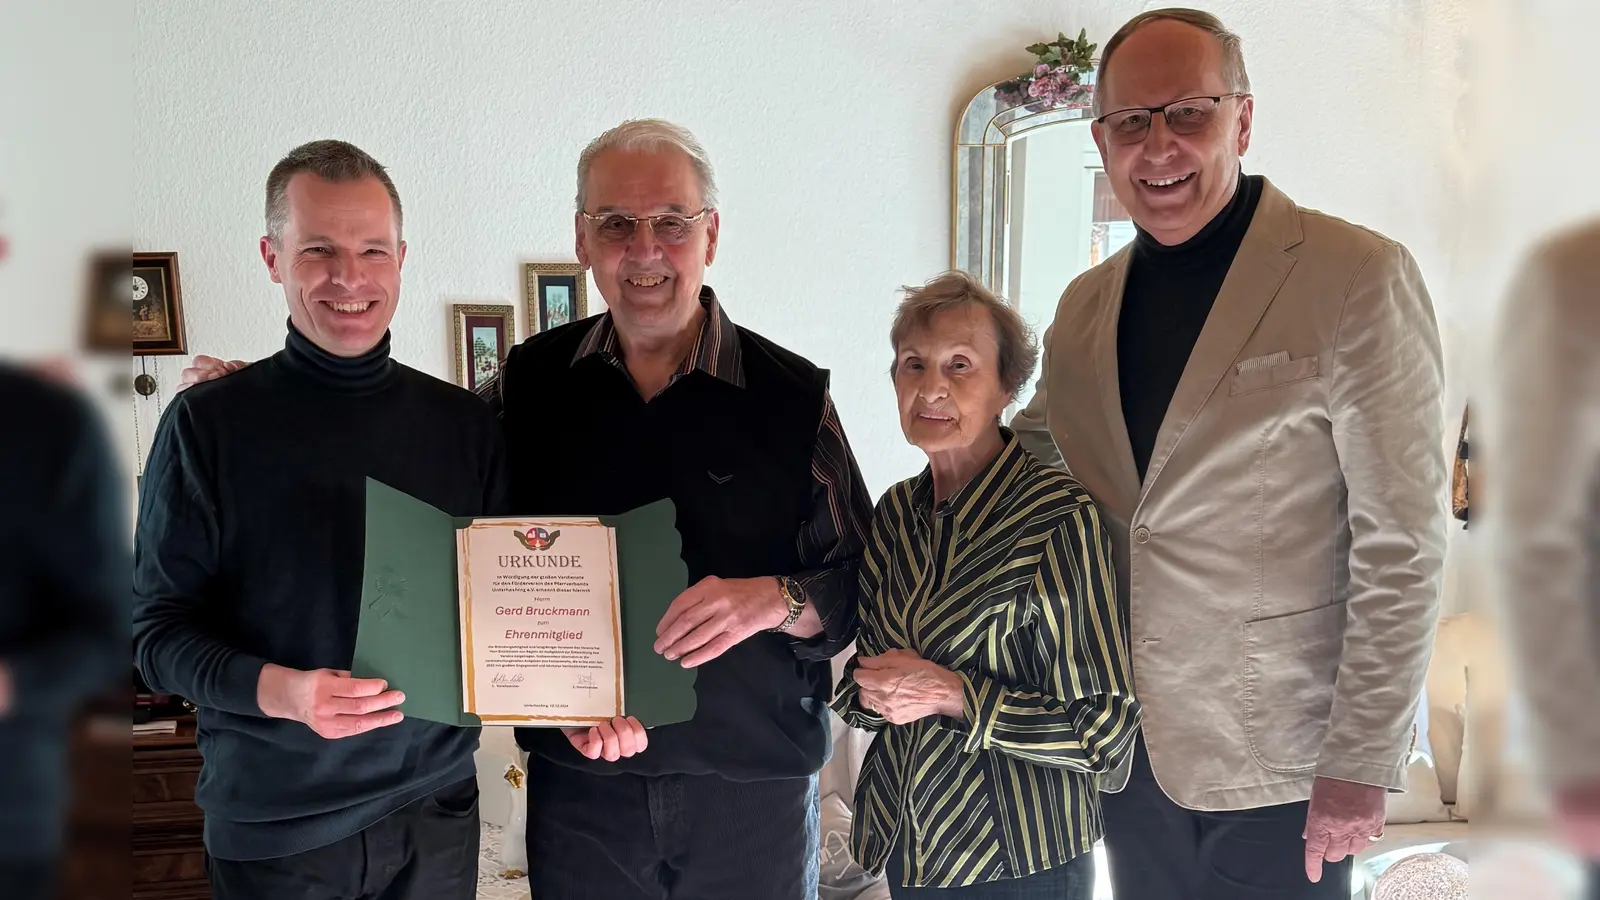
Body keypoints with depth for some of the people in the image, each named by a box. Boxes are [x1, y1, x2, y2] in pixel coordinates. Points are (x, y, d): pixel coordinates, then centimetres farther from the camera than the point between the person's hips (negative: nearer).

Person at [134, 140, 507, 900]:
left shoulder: (465, 424, 1)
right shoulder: (207, 423, -7)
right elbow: (159, 633, -6)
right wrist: (276, 691, -24)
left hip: (437, 811, 3)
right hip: (270, 826, -2)